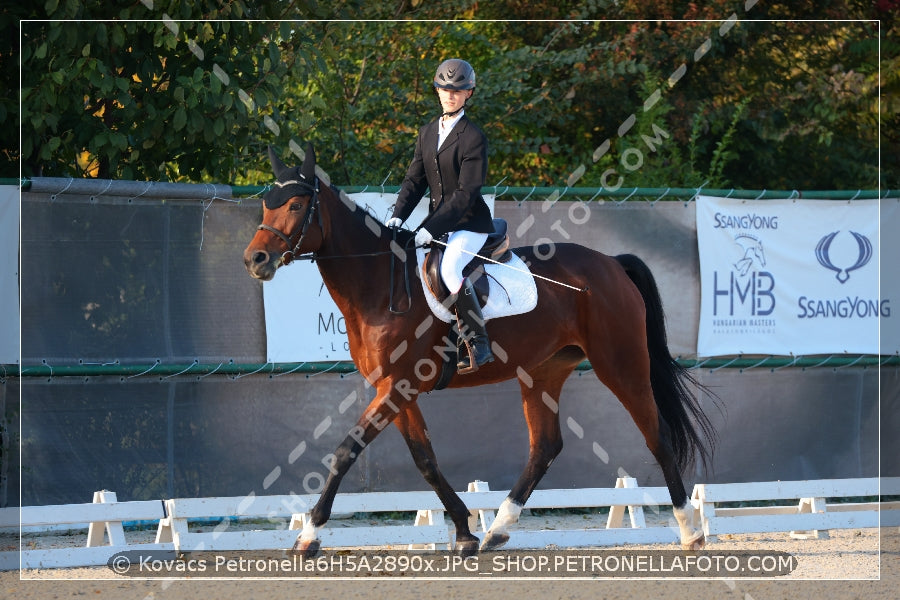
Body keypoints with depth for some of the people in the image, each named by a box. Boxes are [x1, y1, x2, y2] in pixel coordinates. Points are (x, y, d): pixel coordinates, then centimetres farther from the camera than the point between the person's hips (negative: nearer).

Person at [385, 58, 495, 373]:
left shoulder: (473, 138, -12)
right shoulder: (427, 133, 11)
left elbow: (467, 193, -18)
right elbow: (415, 180, 10)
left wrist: (431, 229, -24)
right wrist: (397, 216, -9)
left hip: (470, 223, -8)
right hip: (437, 221, 8)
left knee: (449, 268, -32)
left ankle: (478, 343, -24)